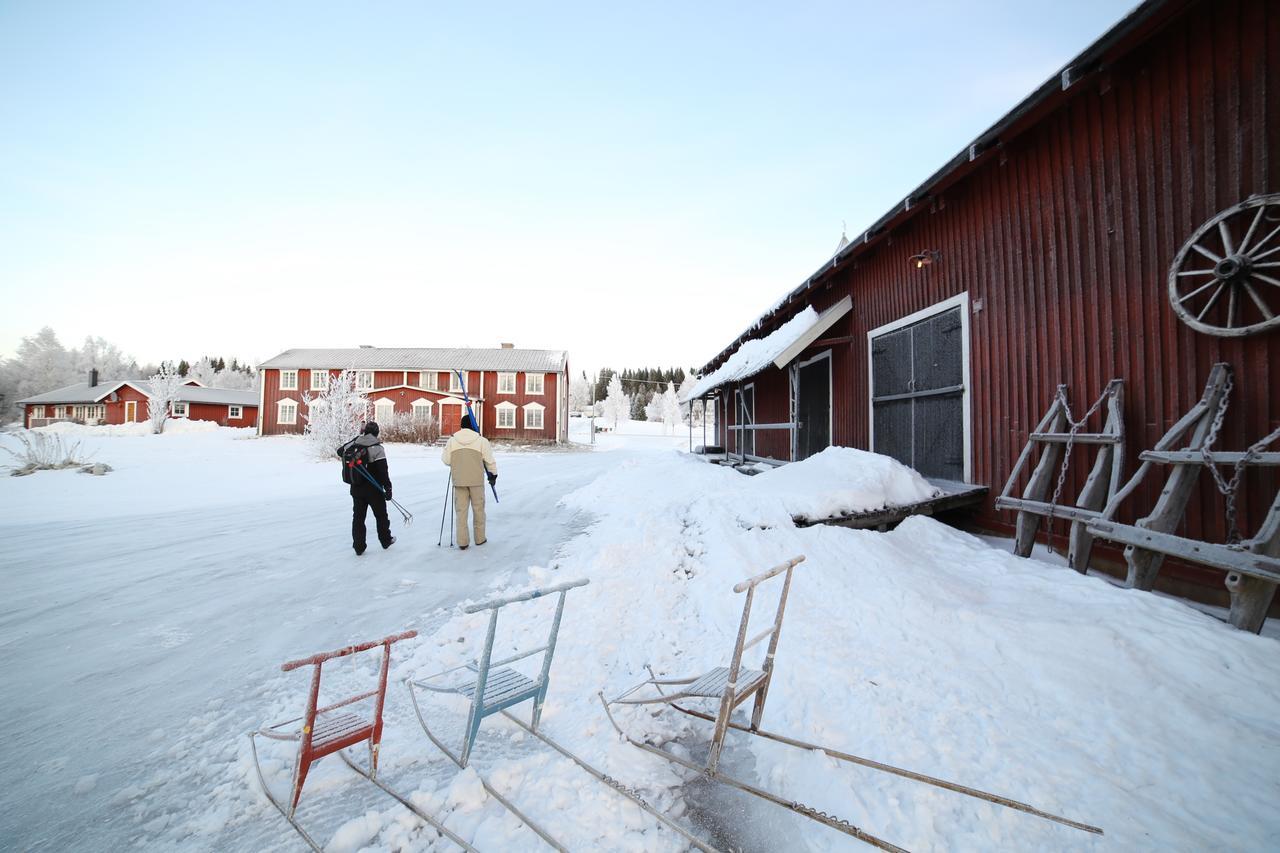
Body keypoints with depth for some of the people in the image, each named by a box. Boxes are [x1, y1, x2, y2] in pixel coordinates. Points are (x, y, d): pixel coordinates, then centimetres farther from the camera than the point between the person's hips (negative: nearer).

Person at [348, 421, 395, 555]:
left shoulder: (354, 445, -1)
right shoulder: (377, 448, -16)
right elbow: (383, 470, -17)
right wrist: (388, 488, -12)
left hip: (356, 489, 4)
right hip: (373, 489, -4)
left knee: (358, 516, 11)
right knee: (381, 515, 14)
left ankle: (358, 546, 12)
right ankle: (386, 540, 28)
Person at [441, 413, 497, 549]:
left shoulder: (452, 441, -1)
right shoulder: (481, 440, -7)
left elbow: (446, 460, 2)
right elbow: (489, 460, -3)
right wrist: (493, 474, 12)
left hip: (458, 481, 2)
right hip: (476, 481, -1)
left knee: (460, 510, 8)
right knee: (478, 509, 12)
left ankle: (462, 541, 8)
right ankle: (480, 538, 22)